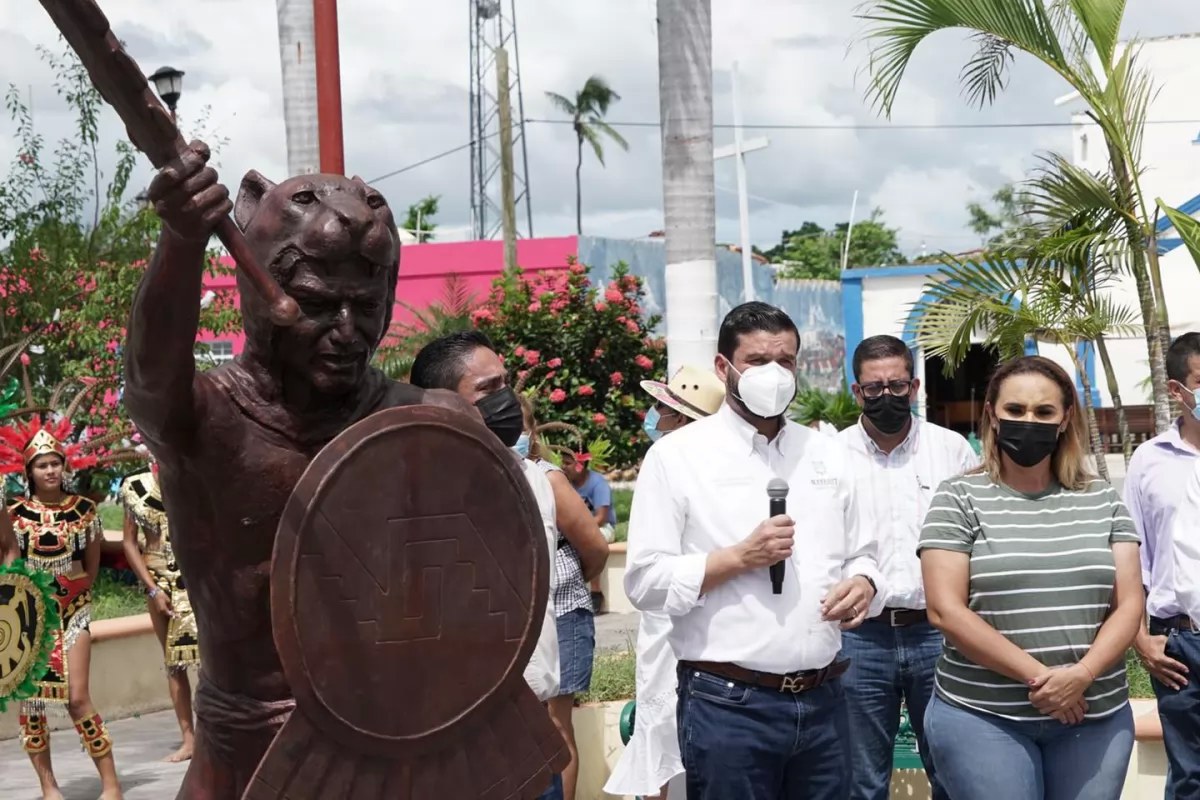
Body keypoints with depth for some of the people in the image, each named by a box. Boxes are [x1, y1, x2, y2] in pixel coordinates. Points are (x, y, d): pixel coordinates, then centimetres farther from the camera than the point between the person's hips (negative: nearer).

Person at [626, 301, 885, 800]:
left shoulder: (828, 454, 12)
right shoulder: (677, 455, -3)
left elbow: (862, 556, 16)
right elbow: (645, 581, -8)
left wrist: (863, 584, -6)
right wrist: (739, 557, -18)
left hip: (822, 700, 5)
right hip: (728, 703, -4)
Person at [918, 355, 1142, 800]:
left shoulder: (1103, 502, 8)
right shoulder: (959, 499, -2)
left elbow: (1129, 605, 3)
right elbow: (946, 610, -9)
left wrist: (1082, 673, -14)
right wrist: (1038, 676, -15)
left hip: (1097, 717, 3)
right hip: (982, 718, -3)